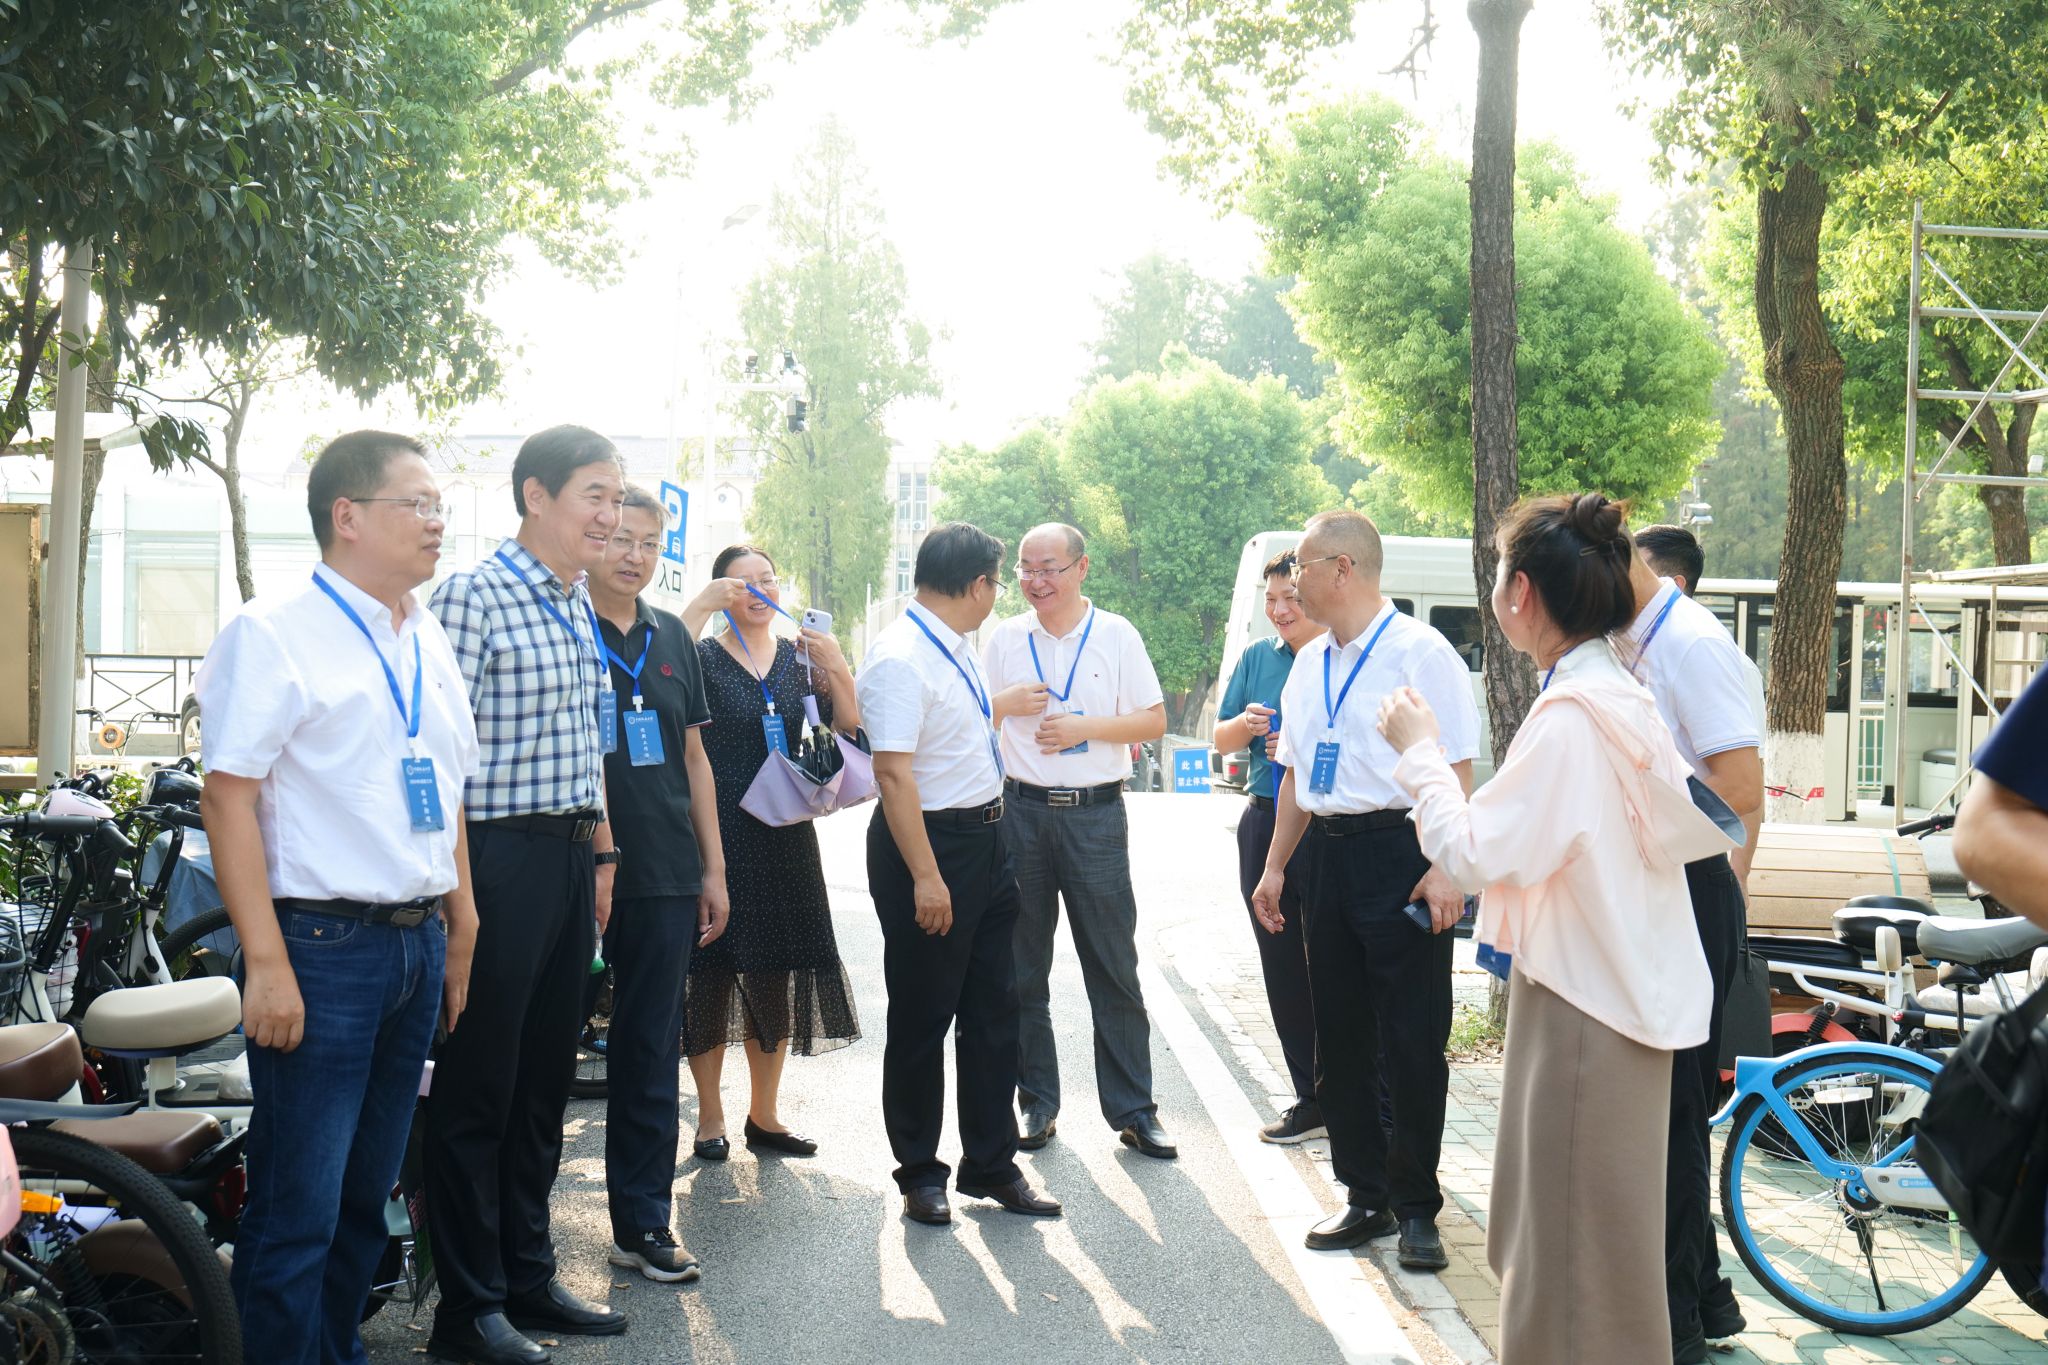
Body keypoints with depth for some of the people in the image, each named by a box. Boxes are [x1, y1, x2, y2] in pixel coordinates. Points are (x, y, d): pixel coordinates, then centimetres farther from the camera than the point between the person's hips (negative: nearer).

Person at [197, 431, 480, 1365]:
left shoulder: (428, 644, 15)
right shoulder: (274, 634, -8)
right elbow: (229, 798, -13)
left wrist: (461, 932, 15)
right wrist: (267, 963, -18)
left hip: (418, 944, 7)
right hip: (321, 947, -7)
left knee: (368, 1191, 15)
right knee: (299, 1208, -2)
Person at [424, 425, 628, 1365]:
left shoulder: (580, 604, 14)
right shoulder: (473, 598, -11)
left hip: (571, 855, 8)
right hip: (501, 855, -8)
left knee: (546, 1077, 15)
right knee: (477, 1085, 0)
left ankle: (527, 1277, 27)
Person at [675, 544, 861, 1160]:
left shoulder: (800, 658, 10)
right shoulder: (704, 655, -2)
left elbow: (849, 727, 3)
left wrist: (837, 669, -12)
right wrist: (698, 608, -24)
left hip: (785, 836, 4)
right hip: (718, 832, -4)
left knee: (776, 970, 9)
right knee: (712, 970, 1)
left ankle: (764, 1115, 21)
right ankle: (710, 1117, 14)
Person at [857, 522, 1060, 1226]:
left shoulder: (957, 647, 9)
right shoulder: (901, 658, -20)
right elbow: (893, 772, -25)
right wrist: (925, 877, -27)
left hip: (987, 839, 9)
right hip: (929, 844, -9)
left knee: (994, 1011, 15)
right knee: (922, 1019, 5)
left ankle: (990, 1163, 28)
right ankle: (919, 1173, 21)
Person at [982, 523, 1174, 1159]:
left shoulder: (1116, 635, 2)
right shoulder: (1003, 640, 8)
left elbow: (1154, 721, 1)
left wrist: (1084, 727, -12)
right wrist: (1005, 704, -8)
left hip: (1096, 814, -2)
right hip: (1021, 812, 2)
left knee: (1114, 969, 0)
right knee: (1023, 969, 7)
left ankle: (1133, 1110, 8)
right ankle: (1037, 1102, 18)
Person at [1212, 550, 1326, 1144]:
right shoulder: (1256, 657, 12)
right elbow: (1221, 739, 16)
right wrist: (1244, 724, -5)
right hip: (1265, 823, 6)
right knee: (1283, 966, 10)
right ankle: (1312, 1099, 20)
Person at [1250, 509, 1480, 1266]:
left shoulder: (1418, 651, -9)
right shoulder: (1309, 662, 14)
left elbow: (1455, 770, -13)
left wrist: (1443, 869, -21)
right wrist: (1276, 865, 18)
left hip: (1398, 851, -7)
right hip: (1327, 854, 8)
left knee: (1412, 1041, -1)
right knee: (1340, 1038, 12)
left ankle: (1416, 1208, 13)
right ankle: (1366, 1195, 24)